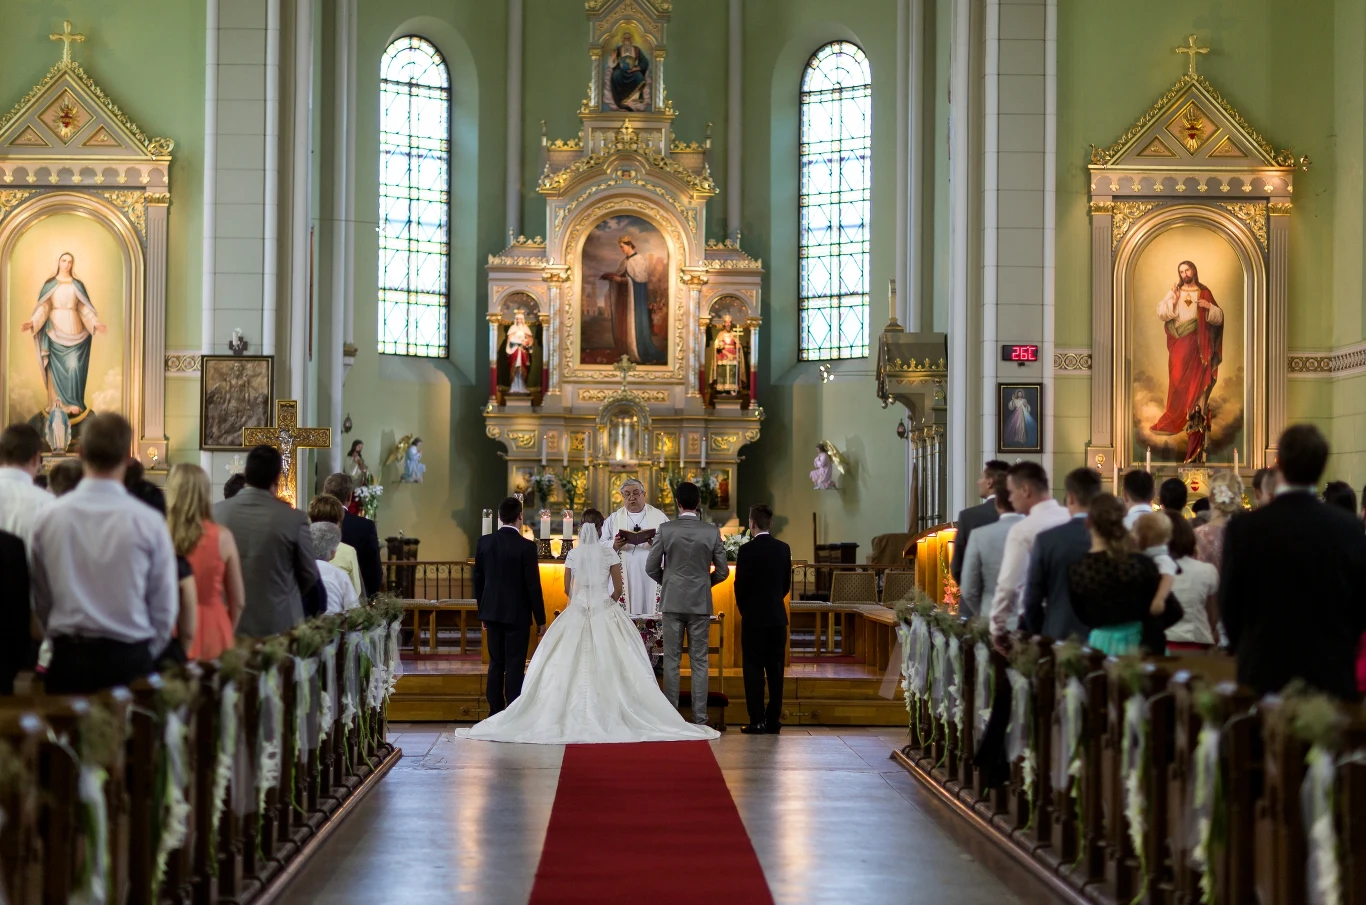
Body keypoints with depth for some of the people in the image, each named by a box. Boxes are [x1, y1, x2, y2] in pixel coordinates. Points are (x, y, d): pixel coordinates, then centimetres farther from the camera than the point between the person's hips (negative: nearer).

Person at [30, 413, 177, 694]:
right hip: (128, 660, -2)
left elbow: (40, 599, 3)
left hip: (67, 660, 2)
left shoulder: (50, 518, -4)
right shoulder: (148, 522, -10)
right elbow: (164, 607, -3)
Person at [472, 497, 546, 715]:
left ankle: (495, 712, 14)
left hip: (492, 611, 5)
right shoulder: (526, 547, -14)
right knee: (514, 666, 0)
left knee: (496, 663, 12)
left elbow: (478, 580, 8)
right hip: (517, 614, -4)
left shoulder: (484, 542, 1)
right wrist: (540, 619, -3)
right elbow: (533, 585, -12)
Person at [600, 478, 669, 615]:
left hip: (651, 580, 0)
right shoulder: (613, 519, 15)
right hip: (624, 580, 1)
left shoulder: (659, 517, 12)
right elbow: (601, 546, 6)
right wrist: (614, 545, -14)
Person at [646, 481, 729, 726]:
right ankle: (699, 718, 5)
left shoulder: (666, 529, -6)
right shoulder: (712, 531, -3)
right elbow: (722, 571, 1)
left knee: (671, 661, 5)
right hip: (701, 603, 1)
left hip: (672, 602, 0)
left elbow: (651, 567, -1)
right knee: (699, 662, 5)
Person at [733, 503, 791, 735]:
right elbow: (787, 584, 7)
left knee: (753, 669, 1)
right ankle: (774, 720, 8)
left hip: (754, 617, -4)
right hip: (778, 616, 4)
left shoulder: (747, 550, -12)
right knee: (775, 670, 7)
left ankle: (757, 721, -2)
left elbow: (740, 585, -8)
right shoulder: (784, 549, 2)